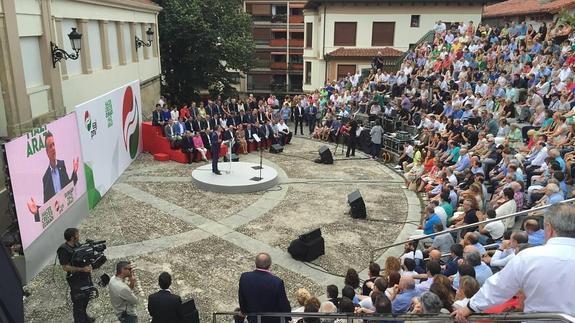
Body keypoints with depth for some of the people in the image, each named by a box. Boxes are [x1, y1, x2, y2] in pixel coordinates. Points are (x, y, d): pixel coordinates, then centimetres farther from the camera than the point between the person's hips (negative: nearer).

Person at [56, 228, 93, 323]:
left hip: (86, 276, 8)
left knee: (86, 297, 23)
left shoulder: (77, 244, 3)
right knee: (78, 302, 4)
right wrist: (82, 269, -28)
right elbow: (65, 267, -22)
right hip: (76, 280, -8)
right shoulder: (63, 250, -20)